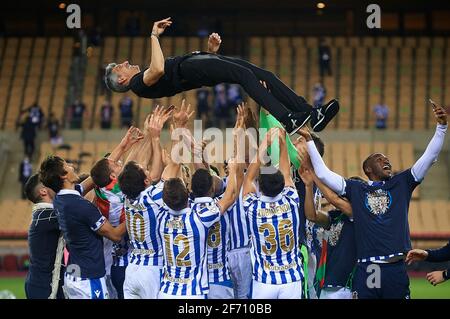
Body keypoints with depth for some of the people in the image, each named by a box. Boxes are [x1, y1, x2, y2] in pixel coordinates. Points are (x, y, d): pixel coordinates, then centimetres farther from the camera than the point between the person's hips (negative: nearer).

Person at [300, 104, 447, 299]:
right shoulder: (355, 189, 11)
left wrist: (441, 126, 0)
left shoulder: (401, 184, 13)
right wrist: (309, 141, 9)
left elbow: (429, 157, 8)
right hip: (366, 269, -1)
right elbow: (323, 173, 10)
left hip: (396, 269, 1)